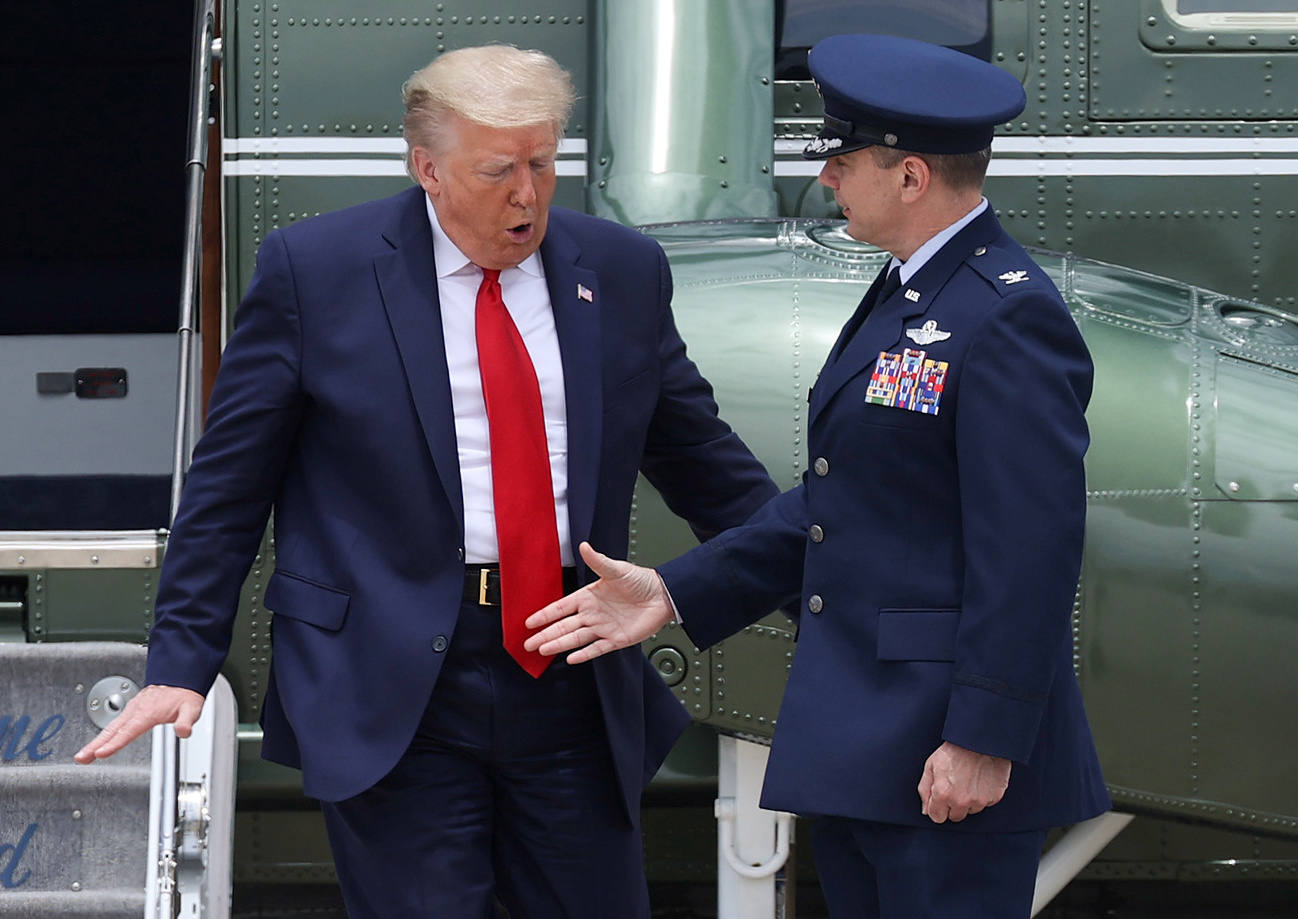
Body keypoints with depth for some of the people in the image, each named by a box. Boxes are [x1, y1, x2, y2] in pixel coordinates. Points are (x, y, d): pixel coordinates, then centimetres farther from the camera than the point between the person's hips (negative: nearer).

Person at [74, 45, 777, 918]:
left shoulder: (622, 271, 8)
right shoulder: (315, 270, -2)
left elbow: (704, 461, 19)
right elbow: (229, 484, 1)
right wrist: (182, 663, -5)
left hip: (575, 683, 4)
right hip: (393, 692, -3)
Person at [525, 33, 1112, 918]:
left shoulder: (1011, 317, -16)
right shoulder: (904, 297, 16)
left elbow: (1030, 550, -20)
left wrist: (983, 742, -22)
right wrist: (675, 592, 11)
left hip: (947, 761, -10)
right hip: (858, 747, 10)